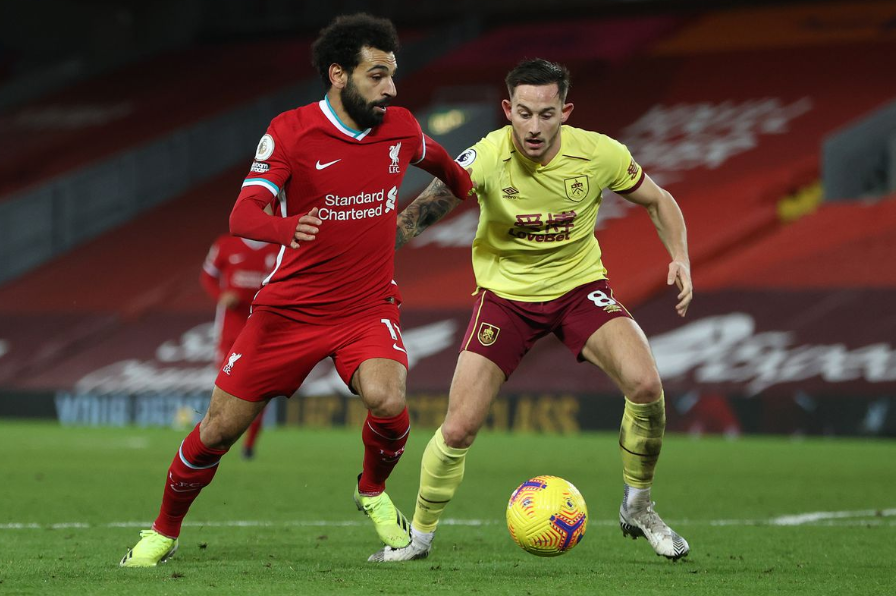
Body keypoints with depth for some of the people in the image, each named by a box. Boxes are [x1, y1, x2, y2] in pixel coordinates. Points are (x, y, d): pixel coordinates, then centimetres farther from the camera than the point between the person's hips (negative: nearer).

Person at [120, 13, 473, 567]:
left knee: (387, 400, -28)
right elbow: (243, 214, -23)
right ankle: (164, 532, 24)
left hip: (369, 307, 2)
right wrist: (286, 227, -43)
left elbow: (437, 158, 24)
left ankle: (374, 492, 4)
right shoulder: (290, 132, -13)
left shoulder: (400, 127, -1)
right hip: (290, 308, -2)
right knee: (221, 426, 0)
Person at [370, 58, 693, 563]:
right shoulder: (486, 158, -23)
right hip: (506, 291, -1)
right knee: (458, 429, -8)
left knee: (645, 385, -24)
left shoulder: (599, 154, -16)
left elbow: (658, 201, 2)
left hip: (581, 286, 1)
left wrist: (680, 258, -14)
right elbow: (422, 212, -31)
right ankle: (420, 535, 19)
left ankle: (638, 508, 2)